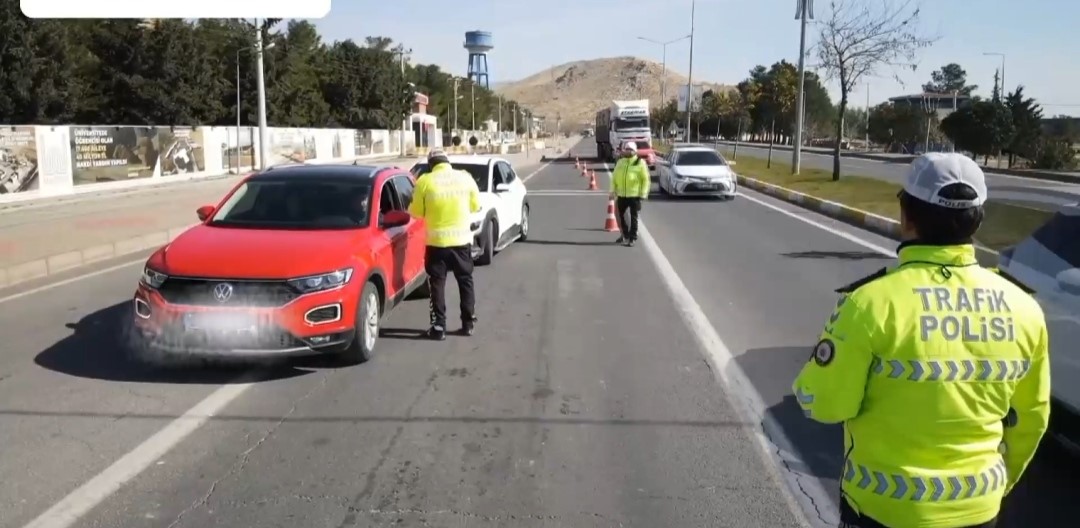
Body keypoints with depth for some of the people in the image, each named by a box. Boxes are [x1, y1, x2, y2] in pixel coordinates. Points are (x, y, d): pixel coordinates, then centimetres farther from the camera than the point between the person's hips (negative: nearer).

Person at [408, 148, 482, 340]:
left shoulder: (425, 181, -7)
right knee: (465, 281, 15)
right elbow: (475, 206, 9)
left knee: (437, 284, 7)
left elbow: (416, 211, -2)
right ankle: (468, 323, 19)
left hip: (436, 240, -2)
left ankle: (439, 327, 5)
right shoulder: (465, 178, -1)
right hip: (462, 239, 2)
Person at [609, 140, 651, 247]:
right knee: (620, 215, 12)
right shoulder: (620, 162, 11)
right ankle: (624, 235, 30)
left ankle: (632, 238, 7)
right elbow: (614, 178, 15)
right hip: (622, 195, 5)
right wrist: (613, 191, 8)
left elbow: (646, 180, -4)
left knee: (633, 217, 0)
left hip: (635, 195, -5)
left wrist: (643, 194, -10)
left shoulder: (640, 163, -3)